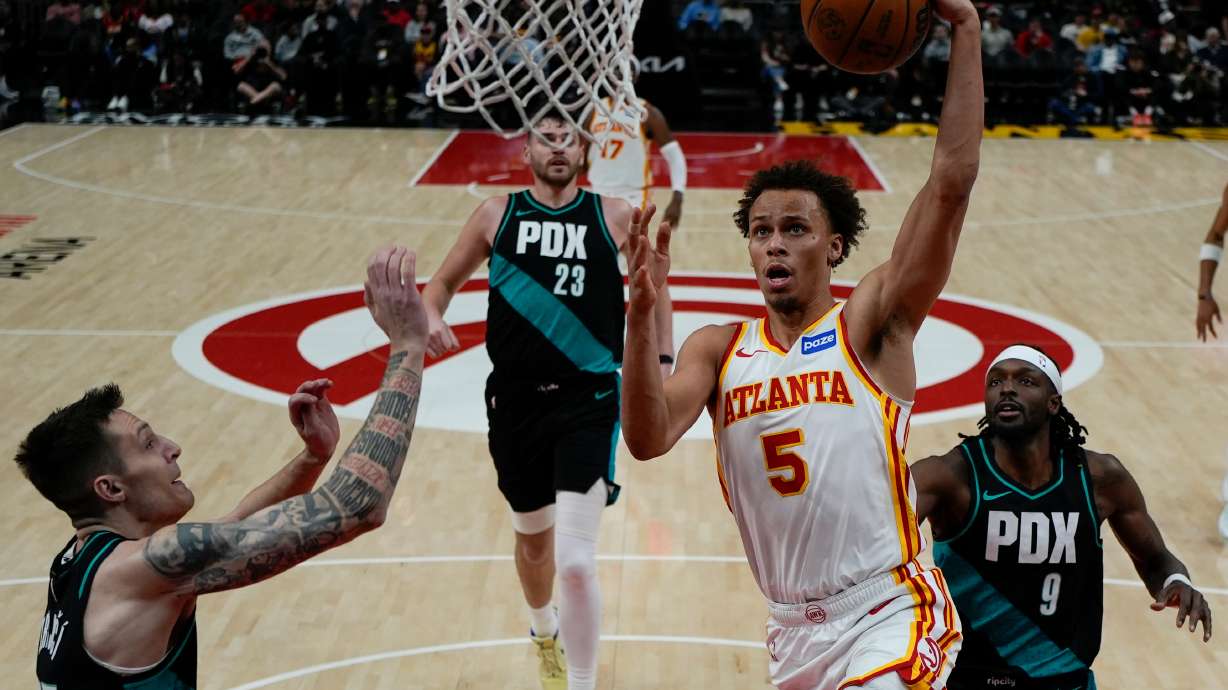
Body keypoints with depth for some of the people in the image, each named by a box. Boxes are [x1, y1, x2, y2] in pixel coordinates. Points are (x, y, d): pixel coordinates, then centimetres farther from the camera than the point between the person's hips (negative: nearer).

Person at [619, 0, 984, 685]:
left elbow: (952, 182, -15)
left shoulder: (870, 327, -6)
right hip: (794, 631, 5)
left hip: (891, 617, -5)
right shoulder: (719, 349, 6)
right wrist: (643, 312, -24)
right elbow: (647, 439, -12)